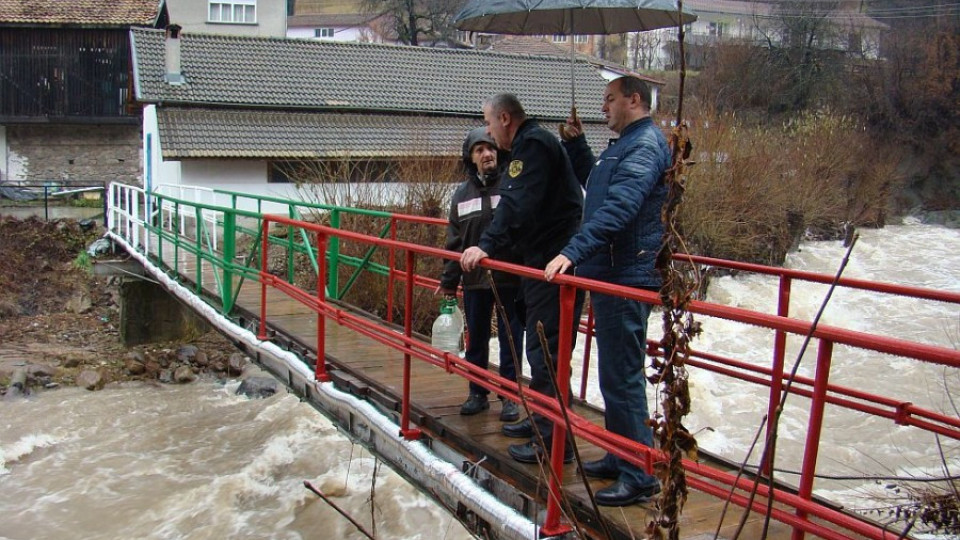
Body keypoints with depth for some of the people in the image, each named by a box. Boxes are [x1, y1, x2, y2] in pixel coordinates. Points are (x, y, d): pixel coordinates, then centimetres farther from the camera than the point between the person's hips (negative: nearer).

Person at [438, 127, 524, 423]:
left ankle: (510, 396, 18)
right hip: (474, 280, 4)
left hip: (510, 279, -4)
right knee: (475, 340, 14)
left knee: (510, 340, 6)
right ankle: (478, 393, 28)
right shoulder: (462, 194, 8)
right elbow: (454, 241, 11)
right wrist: (449, 280, 10)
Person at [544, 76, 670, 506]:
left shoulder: (646, 144, -12)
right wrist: (575, 144, 21)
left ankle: (640, 476, 2)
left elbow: (618, 207, -26)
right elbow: (594, 183, 35)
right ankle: (621, 458, 28)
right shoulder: (624, 145, 20)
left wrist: (573, 250, -32)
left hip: (626, 278, -11)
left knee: (622, 375, -7)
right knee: (614, 372, 16)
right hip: (609, 273, 11)